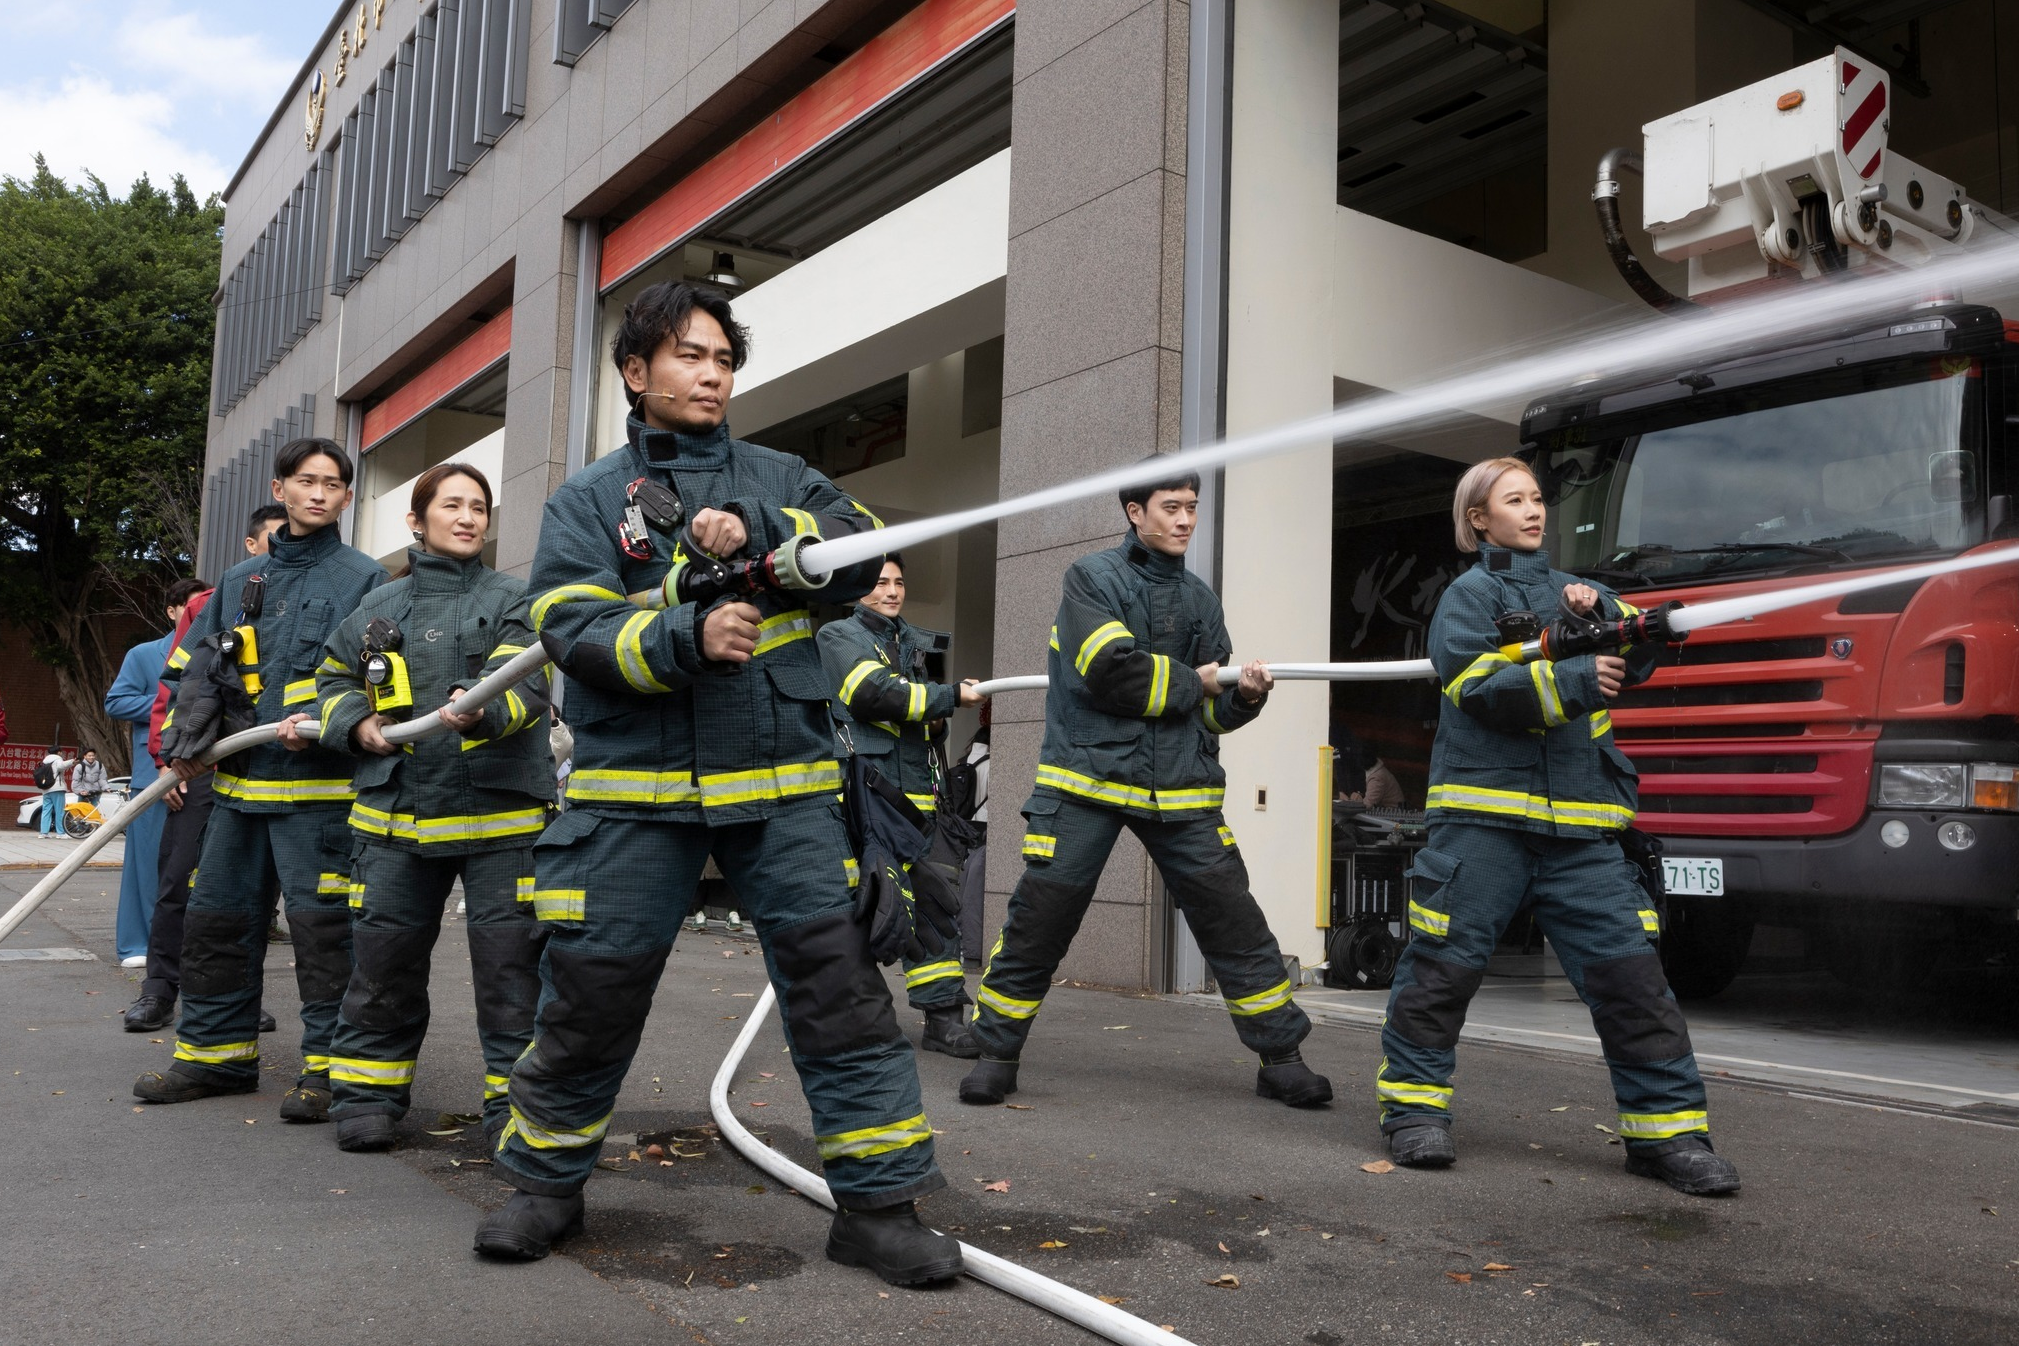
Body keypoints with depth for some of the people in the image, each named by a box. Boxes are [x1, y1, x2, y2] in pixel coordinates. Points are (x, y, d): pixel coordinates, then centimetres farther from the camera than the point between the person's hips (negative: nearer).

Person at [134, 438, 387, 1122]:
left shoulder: (363, 579, 0)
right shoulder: (239, 581, 17)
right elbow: (194, 665, 16)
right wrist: (185, 733, 0)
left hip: (318, 786, -6)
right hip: (239, 782, 6)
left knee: (321, 924, -6)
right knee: (217, 917, 12)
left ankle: (328, 1065, 3)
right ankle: (216, 1052, 26)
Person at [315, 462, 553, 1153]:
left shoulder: (511, 599, 1)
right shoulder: (379, 606, 13)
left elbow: (526, 683, -14)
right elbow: (334, 677, 25)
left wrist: (483, 710, -35)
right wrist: (357, 723, 4)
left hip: (498, 813, -3)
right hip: (395, 813, 4)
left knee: (509, 963, -1)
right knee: (382, 959, 10)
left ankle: (516, 1100, 11)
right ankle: (367, 1093, 27)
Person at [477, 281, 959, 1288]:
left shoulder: (776, 478, 15)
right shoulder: (587, 500, 9)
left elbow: (863, 551, -1)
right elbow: (572, 627, -6)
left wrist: (755, 531, -15)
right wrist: (687, 637, -22)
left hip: (782, 786, 1)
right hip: (636, 789, -1)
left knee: (839, 980, -5)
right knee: (590, 993, 6)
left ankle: (878, 1202, 5)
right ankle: (546, 1183, 28)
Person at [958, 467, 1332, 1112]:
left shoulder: (1198, 596, 15)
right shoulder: (1092, 576, 1)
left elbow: (1214, 710, 14)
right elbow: (1109, 669, -16)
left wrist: (1244, 695, -7)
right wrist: (1191, 681, -5)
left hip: (1180, 789, 4)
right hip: (1088, 777, -3)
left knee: (1234, 920, 1)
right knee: (1038, 919, -2)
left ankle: (1281, 1059, 13)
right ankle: (996, 1052, 16)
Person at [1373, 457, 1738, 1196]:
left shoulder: (1568, 589, 22)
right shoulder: (1469, 594, 5)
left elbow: (1641, 660, 13)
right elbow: (1479, 685, -11)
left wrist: (1602, 613, -4)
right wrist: (1572, 680, -21)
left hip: (1580, 824, 5)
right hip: (1484, 812, -4)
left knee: (1630, 970, -1)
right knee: (1444, 964, -1)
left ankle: (1666, 1128, 8)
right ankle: (1413, 1107, 15)